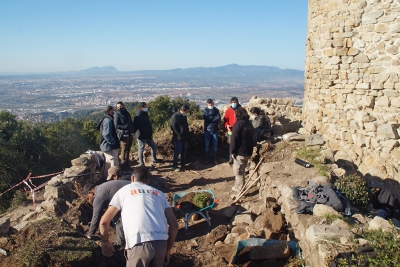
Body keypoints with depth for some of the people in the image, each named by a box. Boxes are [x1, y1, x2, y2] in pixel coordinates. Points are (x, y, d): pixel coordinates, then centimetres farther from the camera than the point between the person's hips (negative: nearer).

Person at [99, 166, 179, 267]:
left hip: (139, 243, -3)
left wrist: (105, 241, 35)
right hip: (161, 242, 3)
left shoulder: (124, 191, 20)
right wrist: (167, 251, 28)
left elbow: (104, 221, 18)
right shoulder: (159, 193, 25)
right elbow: (174, 225, 19)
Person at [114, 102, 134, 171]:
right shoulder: (117, 114, -6)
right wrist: (126, 126, -20)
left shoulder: (127, 113, 15)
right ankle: (123, 165, 7)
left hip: (130, 133, 7)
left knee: (128, 149, 13)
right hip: (124, 134, -7)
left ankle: (127, 165, 24)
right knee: (124, 149, -3)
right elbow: (116, 125, -13)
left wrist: (132, 130, 7)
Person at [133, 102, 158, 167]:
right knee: (141, 150, 3)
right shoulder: (138, 116, -17)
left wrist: (151, 133, 12)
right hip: (141, 136, -9)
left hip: (148, 135, 9)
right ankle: (141, 164, 12)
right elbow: (135, 126, -21)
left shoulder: (145, 114, 12)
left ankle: (154, 160, 27)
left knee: (154, 146, 13)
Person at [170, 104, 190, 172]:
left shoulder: (184, 116, 12)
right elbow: (173, 127, -14)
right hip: (178, 138, -7)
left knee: (184, 152, 11)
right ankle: (175, 166, 8)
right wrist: (179, 135, -16)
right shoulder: (175, 116, -11)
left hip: (185, 138, 7)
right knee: (177, 152, -1)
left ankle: (183, 165, 21)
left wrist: (187, 136, 11)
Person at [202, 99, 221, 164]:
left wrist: (210, 119, -16)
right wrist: (214, 118, -14)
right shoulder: (205, 110, 1)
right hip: (207, 130, -1)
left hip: (215, 130, 1)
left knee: (215, 146, 6)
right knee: (207, 146, 5)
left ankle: (214, 159, 18)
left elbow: (219, 119, -12)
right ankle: (207, 159, 16)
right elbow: (204, 117, -18)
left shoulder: (216, 110, 2)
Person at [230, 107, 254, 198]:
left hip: (240, 152, -8)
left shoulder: (238, 124, -13)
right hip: (248, 152, 9)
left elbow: (234, 139, -17)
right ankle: (237, 188, 31)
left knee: (238, 172, -1)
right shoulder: (249, 124, 13)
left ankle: (239, 192, 3)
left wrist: (232, 151, -12)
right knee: (241, 171, 20)